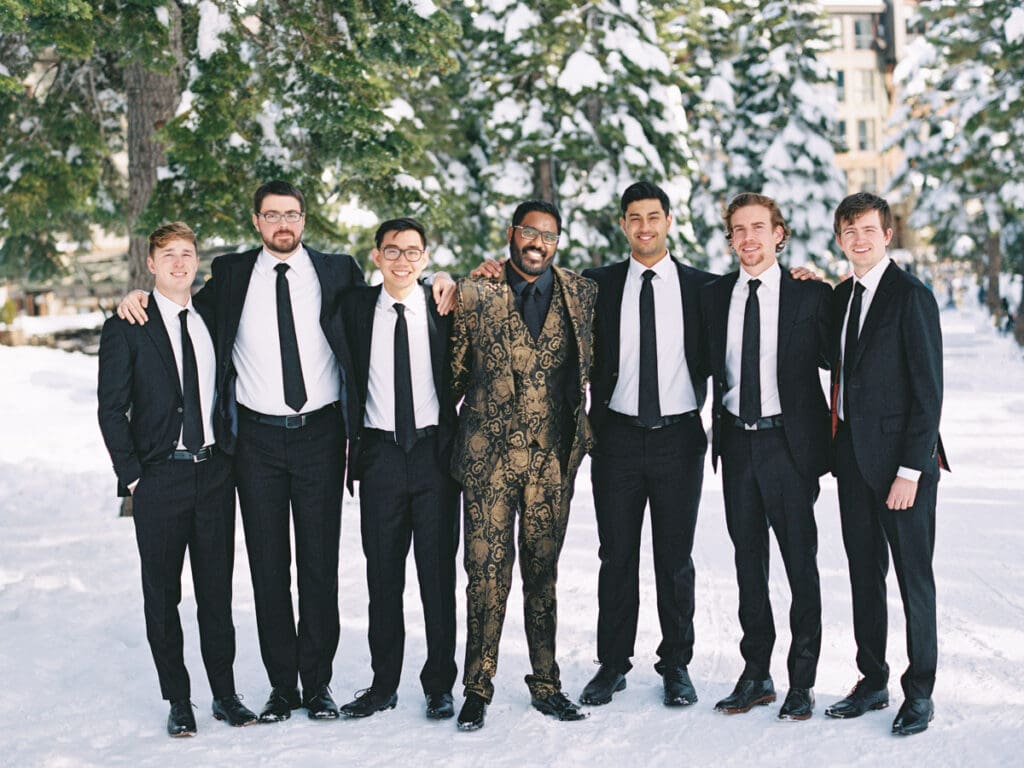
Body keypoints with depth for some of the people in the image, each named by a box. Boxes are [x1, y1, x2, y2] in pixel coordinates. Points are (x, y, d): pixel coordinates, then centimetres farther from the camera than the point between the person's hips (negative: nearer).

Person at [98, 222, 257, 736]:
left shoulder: (213, 320, 10)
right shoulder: (125, 330, -2)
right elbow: (111, 410, -4)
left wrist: (231, 456, 6)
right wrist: (131, 476, -9)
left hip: (214, 473, 3)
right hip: (159, 477, -3)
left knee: (217, 590, 9)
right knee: (161, 595, 4)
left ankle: (225, 695, 19)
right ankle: (178, 703, 15)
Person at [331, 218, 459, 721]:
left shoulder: (445, 309, 1)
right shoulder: (354, 306, 4)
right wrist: (350, 443, 2)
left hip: (435, 450, -1)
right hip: (379, 453, 1)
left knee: (438, 574, 4)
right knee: (383, 575, 8)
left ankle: (439, 684, 15)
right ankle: (383, 684, 18)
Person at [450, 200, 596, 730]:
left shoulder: (581, 294, 5)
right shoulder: (474, 293, 1)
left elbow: (595, 367, 13)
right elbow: (454, 370, 6)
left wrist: (587, 434, 7)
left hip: (554, 455, 2)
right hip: (489, 454, -1)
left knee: (543, 570, 9)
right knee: (487, 570, -1)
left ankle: (545, 684, 20)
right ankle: (478, 687, 10)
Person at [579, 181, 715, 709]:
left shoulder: (700, 287, 4)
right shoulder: (598, 285, 5)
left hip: (679, 435, 0)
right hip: (617, 436, 0)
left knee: (675, 559, 6)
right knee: (617, 557, 6)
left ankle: (676, 665, 19)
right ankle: (612, 665, 18)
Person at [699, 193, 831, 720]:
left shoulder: (811, 294, -3)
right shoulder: (714, 295, 8)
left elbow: (835, 360, 3)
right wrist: (720, 427, 8)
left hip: (790, 442, -4)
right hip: (737, 441, 4)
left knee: (801, 562, 1)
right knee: (748, 562, 11)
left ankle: (802, 682, 12)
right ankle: (756, 675, 22)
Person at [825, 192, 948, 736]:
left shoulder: (911, 296, -11)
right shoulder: (842, 296, 11)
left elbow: (928, 390, -14)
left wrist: (910, 469, -17)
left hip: (900, 459, -7)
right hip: (853, 456, 7)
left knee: (914, 577, 3)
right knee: (864, 574, 13)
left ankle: (919, 692, 14)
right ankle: (872, 681, 23)